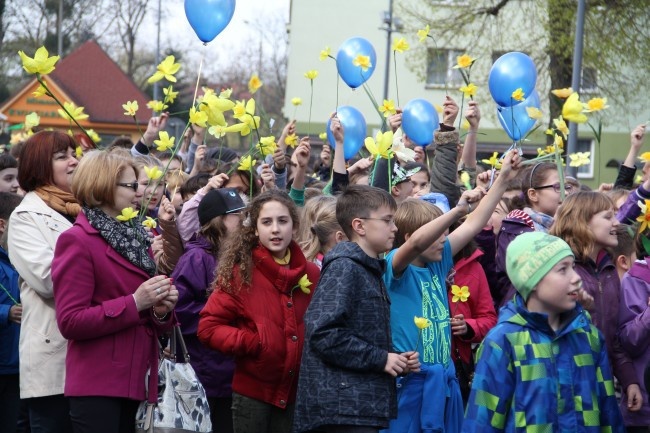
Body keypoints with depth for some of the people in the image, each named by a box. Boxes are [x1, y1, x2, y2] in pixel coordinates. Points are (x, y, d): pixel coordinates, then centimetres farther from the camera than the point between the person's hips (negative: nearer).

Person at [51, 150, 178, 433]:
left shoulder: (134, 238, 18)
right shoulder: (77, 241, -8)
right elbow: (70, 322, -16)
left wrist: (160, 311, 0)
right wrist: (134, 303, -20)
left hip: (135, 382, 8)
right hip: (97, 387, -8)